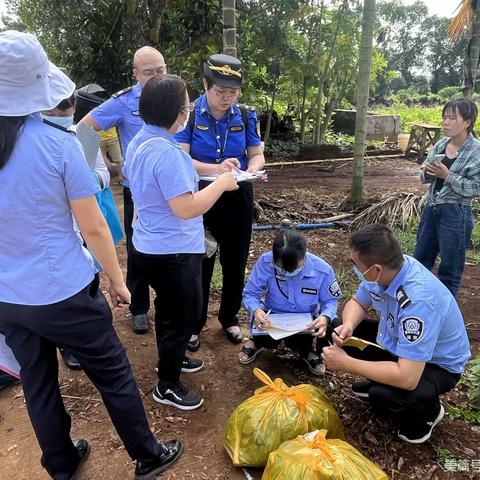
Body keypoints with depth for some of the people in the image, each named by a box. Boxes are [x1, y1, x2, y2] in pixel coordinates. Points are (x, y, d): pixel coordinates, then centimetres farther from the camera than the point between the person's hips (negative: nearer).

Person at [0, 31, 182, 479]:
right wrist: (117, 280, 1)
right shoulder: (58, 143, -17)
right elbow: (93, 227, -13)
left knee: (37, 383, 21)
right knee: (114, 375, 13)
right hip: (64, 293, -5)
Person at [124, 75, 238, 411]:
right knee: (184, 317, 9)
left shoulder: (140, 141, 3)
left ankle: (170, 358, 50)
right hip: (173, 252, -10)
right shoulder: (167, 153, -28)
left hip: (151, 246, 10)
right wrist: (221, 183, -16)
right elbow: (186, 208, -30)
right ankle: (168, 385, 26)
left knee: (170, 311, 28)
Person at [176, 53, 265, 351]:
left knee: (235, 263, 14)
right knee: (200, 265, 7)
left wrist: (250, 171, -22)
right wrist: (215, 169, -35)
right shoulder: (189, 115, -9)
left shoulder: (246, 116, -1)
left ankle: (230, 318, 35)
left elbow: (257, 155, 2)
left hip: (238, 200, 3)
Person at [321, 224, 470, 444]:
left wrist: (346, 363, -32)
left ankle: (428, 411, 3)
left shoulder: (419, 300, -40)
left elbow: (407, 378, -41)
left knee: (385, 395, -33)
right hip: (397, 341, 7)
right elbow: (358, 302, 2)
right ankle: (378, 384, 16)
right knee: (336, 330, -3)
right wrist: (347, 326, -21)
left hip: (437, 364, -7)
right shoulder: (386, 268, -18)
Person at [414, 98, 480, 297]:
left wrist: (447, 176, -21)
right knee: (420, 260, 18)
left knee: (450, 268, 7)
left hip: (455, 215, -6)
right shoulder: (441, 144, 4)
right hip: (431, 209, 6)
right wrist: (427, 172, -12)